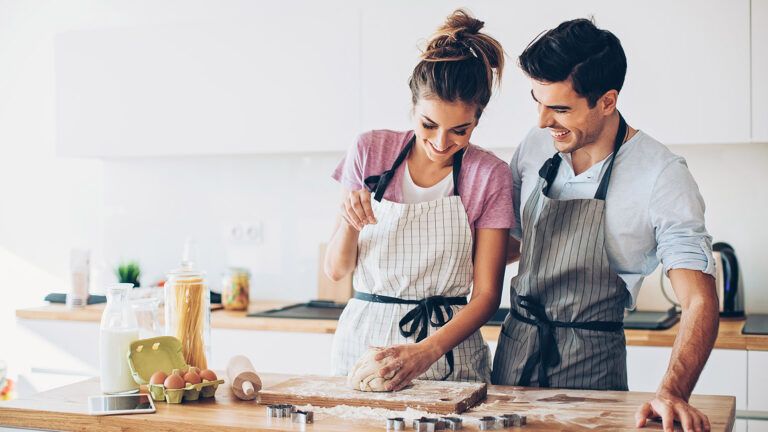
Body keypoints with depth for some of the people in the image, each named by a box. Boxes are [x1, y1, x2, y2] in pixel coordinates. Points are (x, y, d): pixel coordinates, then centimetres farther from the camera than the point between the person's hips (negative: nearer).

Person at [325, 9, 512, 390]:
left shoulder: (489, 176, -4)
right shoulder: (371, 152, 0)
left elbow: (487, 294, -4)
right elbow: (336, 270, 4)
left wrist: (428, 350, -19)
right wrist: (350, 223, -16)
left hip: (447, 346, -1)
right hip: (363, 340, 1)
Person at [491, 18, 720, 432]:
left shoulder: (662, 176, -16)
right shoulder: (534, 148, -1)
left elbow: (699, 302, -21)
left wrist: (672, 392, -35)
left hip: (591, 362, -5)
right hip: (515, 347, 5)